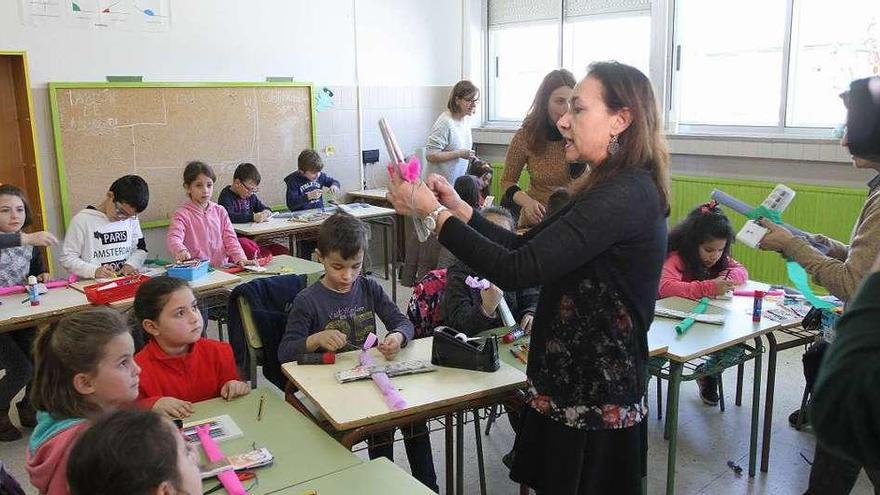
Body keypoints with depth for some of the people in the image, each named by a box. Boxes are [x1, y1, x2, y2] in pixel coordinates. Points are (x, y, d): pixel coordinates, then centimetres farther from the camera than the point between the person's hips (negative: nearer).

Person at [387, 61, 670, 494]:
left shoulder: (625, 195, -24)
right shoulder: (614, 187, 10)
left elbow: (518, 270, -29)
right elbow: (528, 247, 9)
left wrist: (433, 213, -19)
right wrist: (458, 208, -1)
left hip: (591, 403, -9)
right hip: (574, 385, 9)